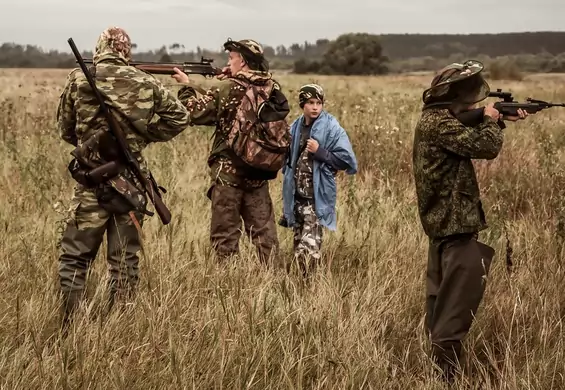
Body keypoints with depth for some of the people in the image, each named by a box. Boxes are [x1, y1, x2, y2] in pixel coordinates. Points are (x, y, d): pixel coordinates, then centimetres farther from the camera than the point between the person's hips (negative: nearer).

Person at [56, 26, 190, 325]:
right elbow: (180, 117, 8)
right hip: (132, 181, 1)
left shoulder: (78, 79, -4)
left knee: (75, 257, 7)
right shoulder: (145, 83, -2)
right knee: (125, 260, 11)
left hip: (91, 179, -1)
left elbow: (65, 128, 6)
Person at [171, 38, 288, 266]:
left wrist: (186, 86, 6)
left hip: (228, 172, -4)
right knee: (264, 232, 10)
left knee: (224, 236, 4)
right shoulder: (272, 89, 3)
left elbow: (196, 113, -8)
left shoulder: (228, 88, -12)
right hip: (260, 174, 5)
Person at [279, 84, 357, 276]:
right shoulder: (295, 128, 7)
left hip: (317, 197, -6)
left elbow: (347, 160, -10)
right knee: (299, 241, 17)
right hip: (297, 196, 6)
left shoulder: (332, 129, -9)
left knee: (309, 246, -13)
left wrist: (320, 152, -19)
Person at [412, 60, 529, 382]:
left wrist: (502, 121, 9)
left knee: (443, 293, 20)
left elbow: (474, 141, 20)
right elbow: (484, 147, -23)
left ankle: (436, 357, 31)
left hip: (443, 220, 11)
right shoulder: (439, 123, -20)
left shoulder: (439, 118, 11)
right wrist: (491, 121, -5)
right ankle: (445, 370, -7)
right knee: (460, 298, -9)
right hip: (454, 221, -11)